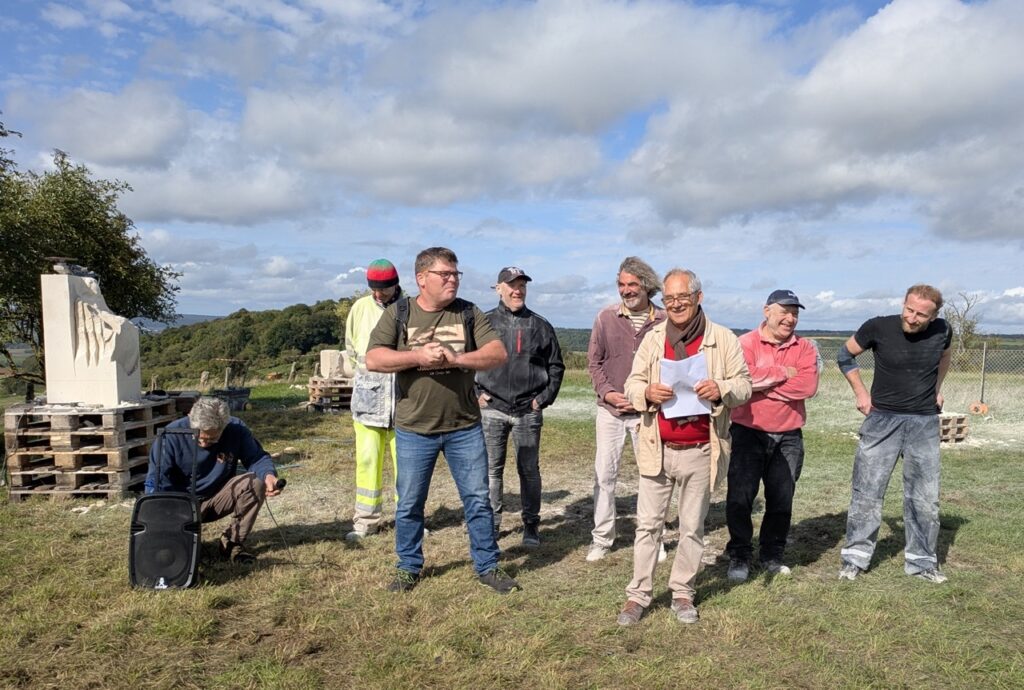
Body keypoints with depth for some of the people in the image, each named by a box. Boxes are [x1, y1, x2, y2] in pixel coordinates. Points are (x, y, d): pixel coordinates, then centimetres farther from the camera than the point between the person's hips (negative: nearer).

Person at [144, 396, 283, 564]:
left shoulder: (236, 429, -16)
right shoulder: (172, 435, -19)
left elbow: (257, 458, -10)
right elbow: (156, 481, -18)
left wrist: (268, 474, -35)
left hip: (218, 498, 2)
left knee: (256, 482, -26)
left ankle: (233, 543, -7)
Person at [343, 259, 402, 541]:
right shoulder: (360, 308, 2)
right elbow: (351, 349, 14)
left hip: (404, 394, -2)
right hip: (368, 393, 2)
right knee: (368, 460, 4)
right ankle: (366, 520, 14)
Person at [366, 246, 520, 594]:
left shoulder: (469, 312, 1)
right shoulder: (398, 313, -2)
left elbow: (498, 353, -8)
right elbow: (373, 359, -11)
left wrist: (455, 358, -21)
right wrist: (418, 357, -22)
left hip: (465, 427, 1)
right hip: (413, 429, -1)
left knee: (478, 499, 8)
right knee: (409, 504, 11)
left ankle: (487, 565, 24)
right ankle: (409, 567, 31)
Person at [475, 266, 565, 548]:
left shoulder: (540, 326, 6)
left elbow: (556, 365, 11)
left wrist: (545, 397, 2)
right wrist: (476, 393, 0)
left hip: (528, 411, 0)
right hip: (492, 409, 0)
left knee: (529, 470, 6)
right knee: (492, 470, 6)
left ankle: (531, 525, 18)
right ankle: (491, 524, 19)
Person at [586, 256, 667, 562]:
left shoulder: (663, 322, -5)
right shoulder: (606, 317, 0)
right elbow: (594, 361, 5)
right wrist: (607, 392, -8)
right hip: (610, 409, 1)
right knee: (604, 473, 5)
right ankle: (602, 538, 16)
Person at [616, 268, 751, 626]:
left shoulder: (723, 339, -1)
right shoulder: (652, 338, 5)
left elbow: (744, 385, 0)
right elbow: (632, 383, 6)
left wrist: (721, 390, -21)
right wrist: (647, 392, -17)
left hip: (700, 452, -1)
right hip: (658, 449, 1)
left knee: (692, 527, 12)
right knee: (647, 524, 7)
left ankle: (682, 593, 28)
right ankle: (638, 594, 18)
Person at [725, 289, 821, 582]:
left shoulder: (805, 348, 6)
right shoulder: (746, 343, -4)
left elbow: (808, 386, -12)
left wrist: (763, 385, -13)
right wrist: (783, 373, -12)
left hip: (788, 437, 3)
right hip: (748, 433, -3)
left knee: (782, 500, 11)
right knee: (740, 497, -1)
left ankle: (772, 556, 27)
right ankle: (739, 556, 14)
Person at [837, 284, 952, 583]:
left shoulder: (942, 331, -5)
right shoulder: (879, 327, -14)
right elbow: (845, 355, 2)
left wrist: (936, 389, 9)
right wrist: (861, 393, -2)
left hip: (925, 423, 3)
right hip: (882, 420, -2)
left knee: (925, 497, 9)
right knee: (867, 492, 0)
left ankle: (921, 560, 23)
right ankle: (856, 557, 10)